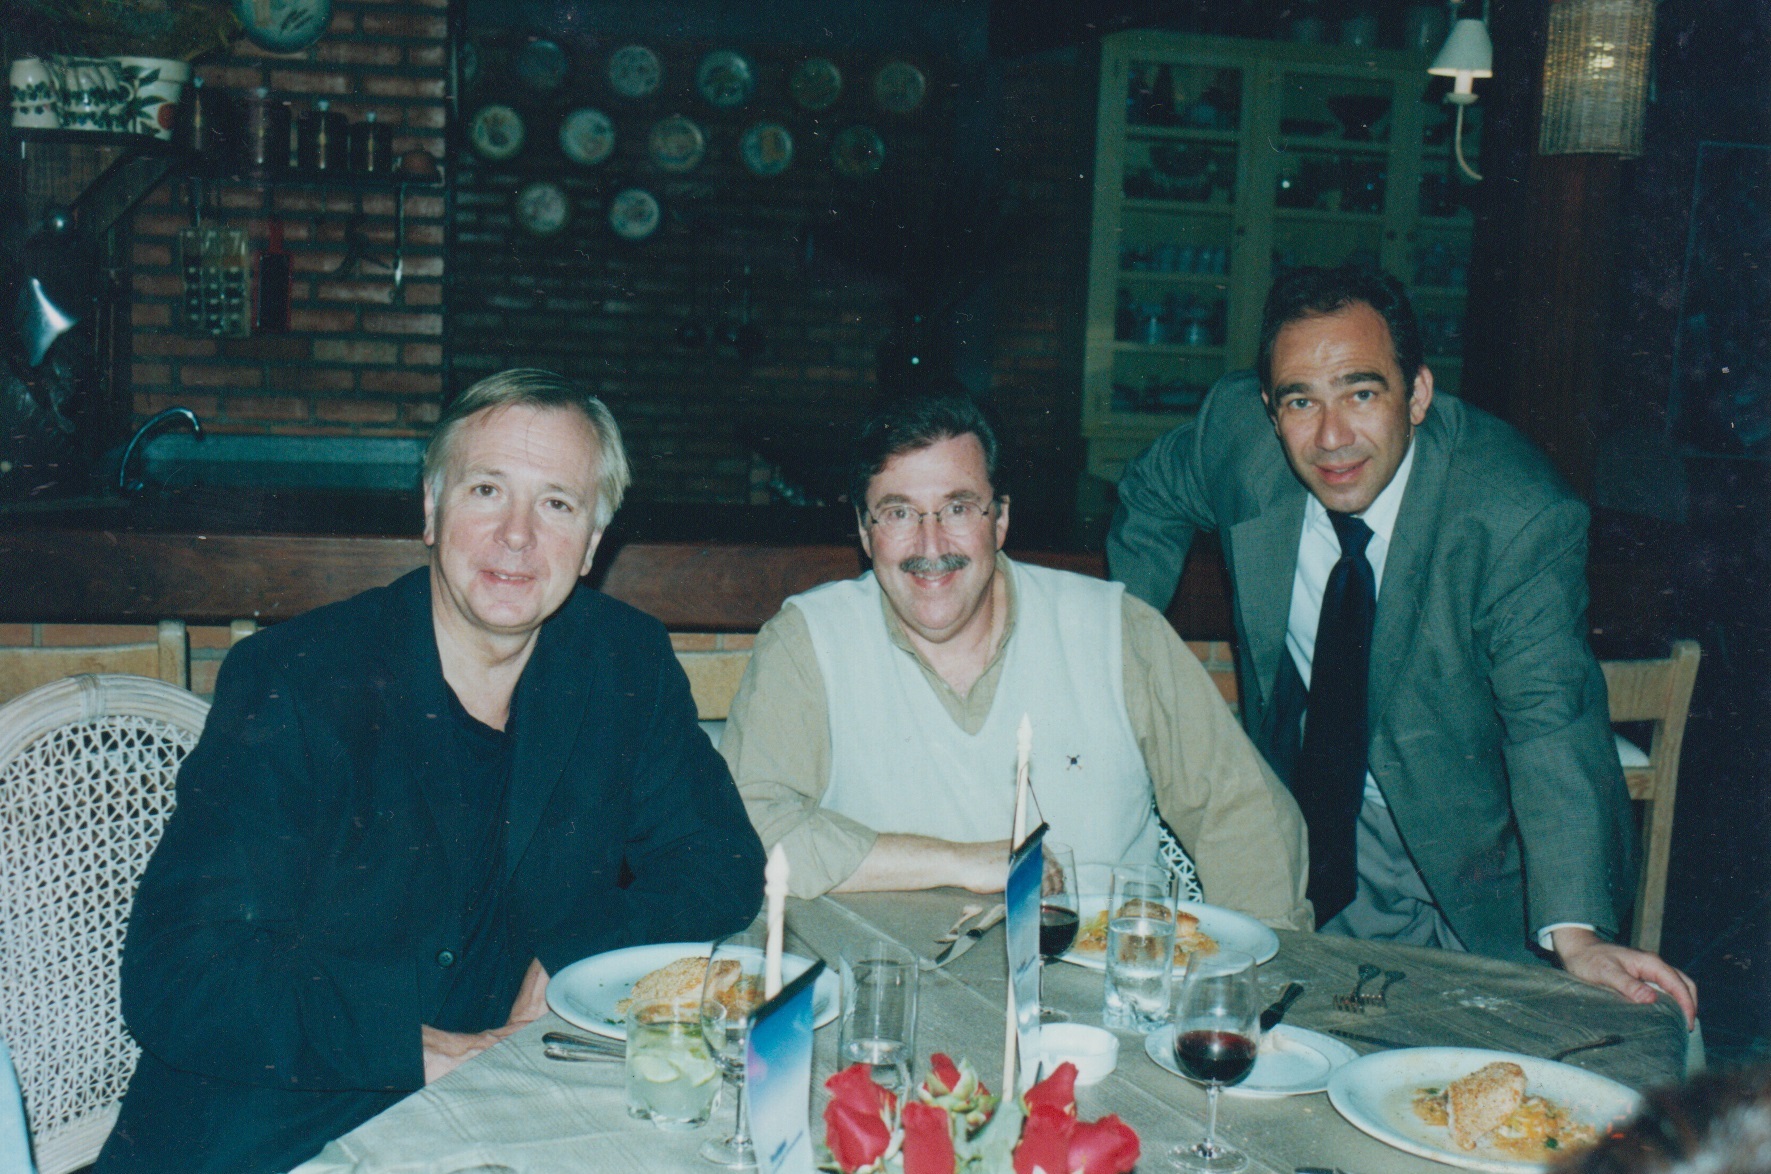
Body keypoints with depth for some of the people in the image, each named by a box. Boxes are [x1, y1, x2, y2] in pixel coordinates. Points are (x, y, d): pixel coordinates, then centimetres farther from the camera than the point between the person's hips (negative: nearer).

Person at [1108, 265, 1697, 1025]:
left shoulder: (1518, 517, -25)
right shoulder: (1237, 429, -12)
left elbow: (1550, 714, -32)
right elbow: (1153, 494, 11)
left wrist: (1575, 932, -44)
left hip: (1461, 866, -2)